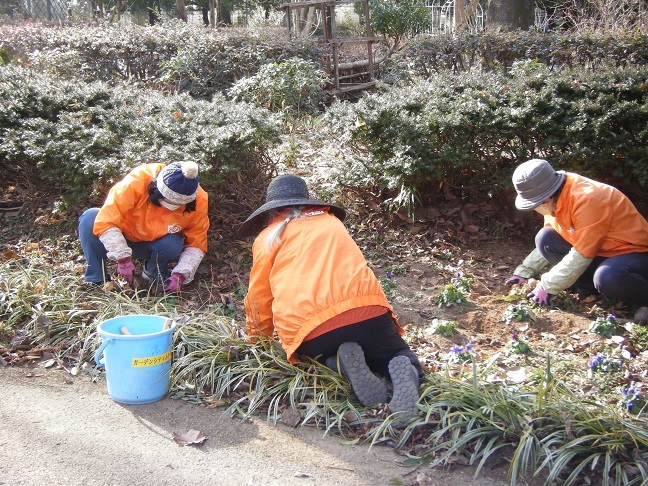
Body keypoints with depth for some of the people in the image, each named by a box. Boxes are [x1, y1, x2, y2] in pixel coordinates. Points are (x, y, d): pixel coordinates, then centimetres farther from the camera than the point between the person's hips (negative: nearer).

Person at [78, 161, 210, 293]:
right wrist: (123, 258, -38)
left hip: (153, 245, 1)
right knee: (89, 218, -29)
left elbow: (196, 245, -17)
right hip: (119, 240, -1)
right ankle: (97, 280, -16)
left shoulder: (198, 202, -24)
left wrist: (180, 275, -31)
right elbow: (106, 221, -34)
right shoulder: (135, 183, -33)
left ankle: (154, 276, 0)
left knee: (173, 244, -33)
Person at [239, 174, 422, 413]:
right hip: (368, 311, 2)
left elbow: (259, 298, 18)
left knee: (325, 354, 29)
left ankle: (337, 363, -7)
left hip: (309, 328, -2)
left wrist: (256, 338, 37)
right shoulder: (331, 221, 28)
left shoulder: (267, 237, 16)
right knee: (398, 357, 24)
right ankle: (405, 371, -13)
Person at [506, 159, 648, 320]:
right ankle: (589, 288, -1)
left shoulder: (587, 199, -30)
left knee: (607, 278, -41)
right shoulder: (554, 200, -3)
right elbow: (547, 244, 10)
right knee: (545, 238, -8)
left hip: (634, 252, -8)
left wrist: (547, 287, -22)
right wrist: (523, 273, 3)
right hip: (601, 252, 8)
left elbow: (581, 255, -28)